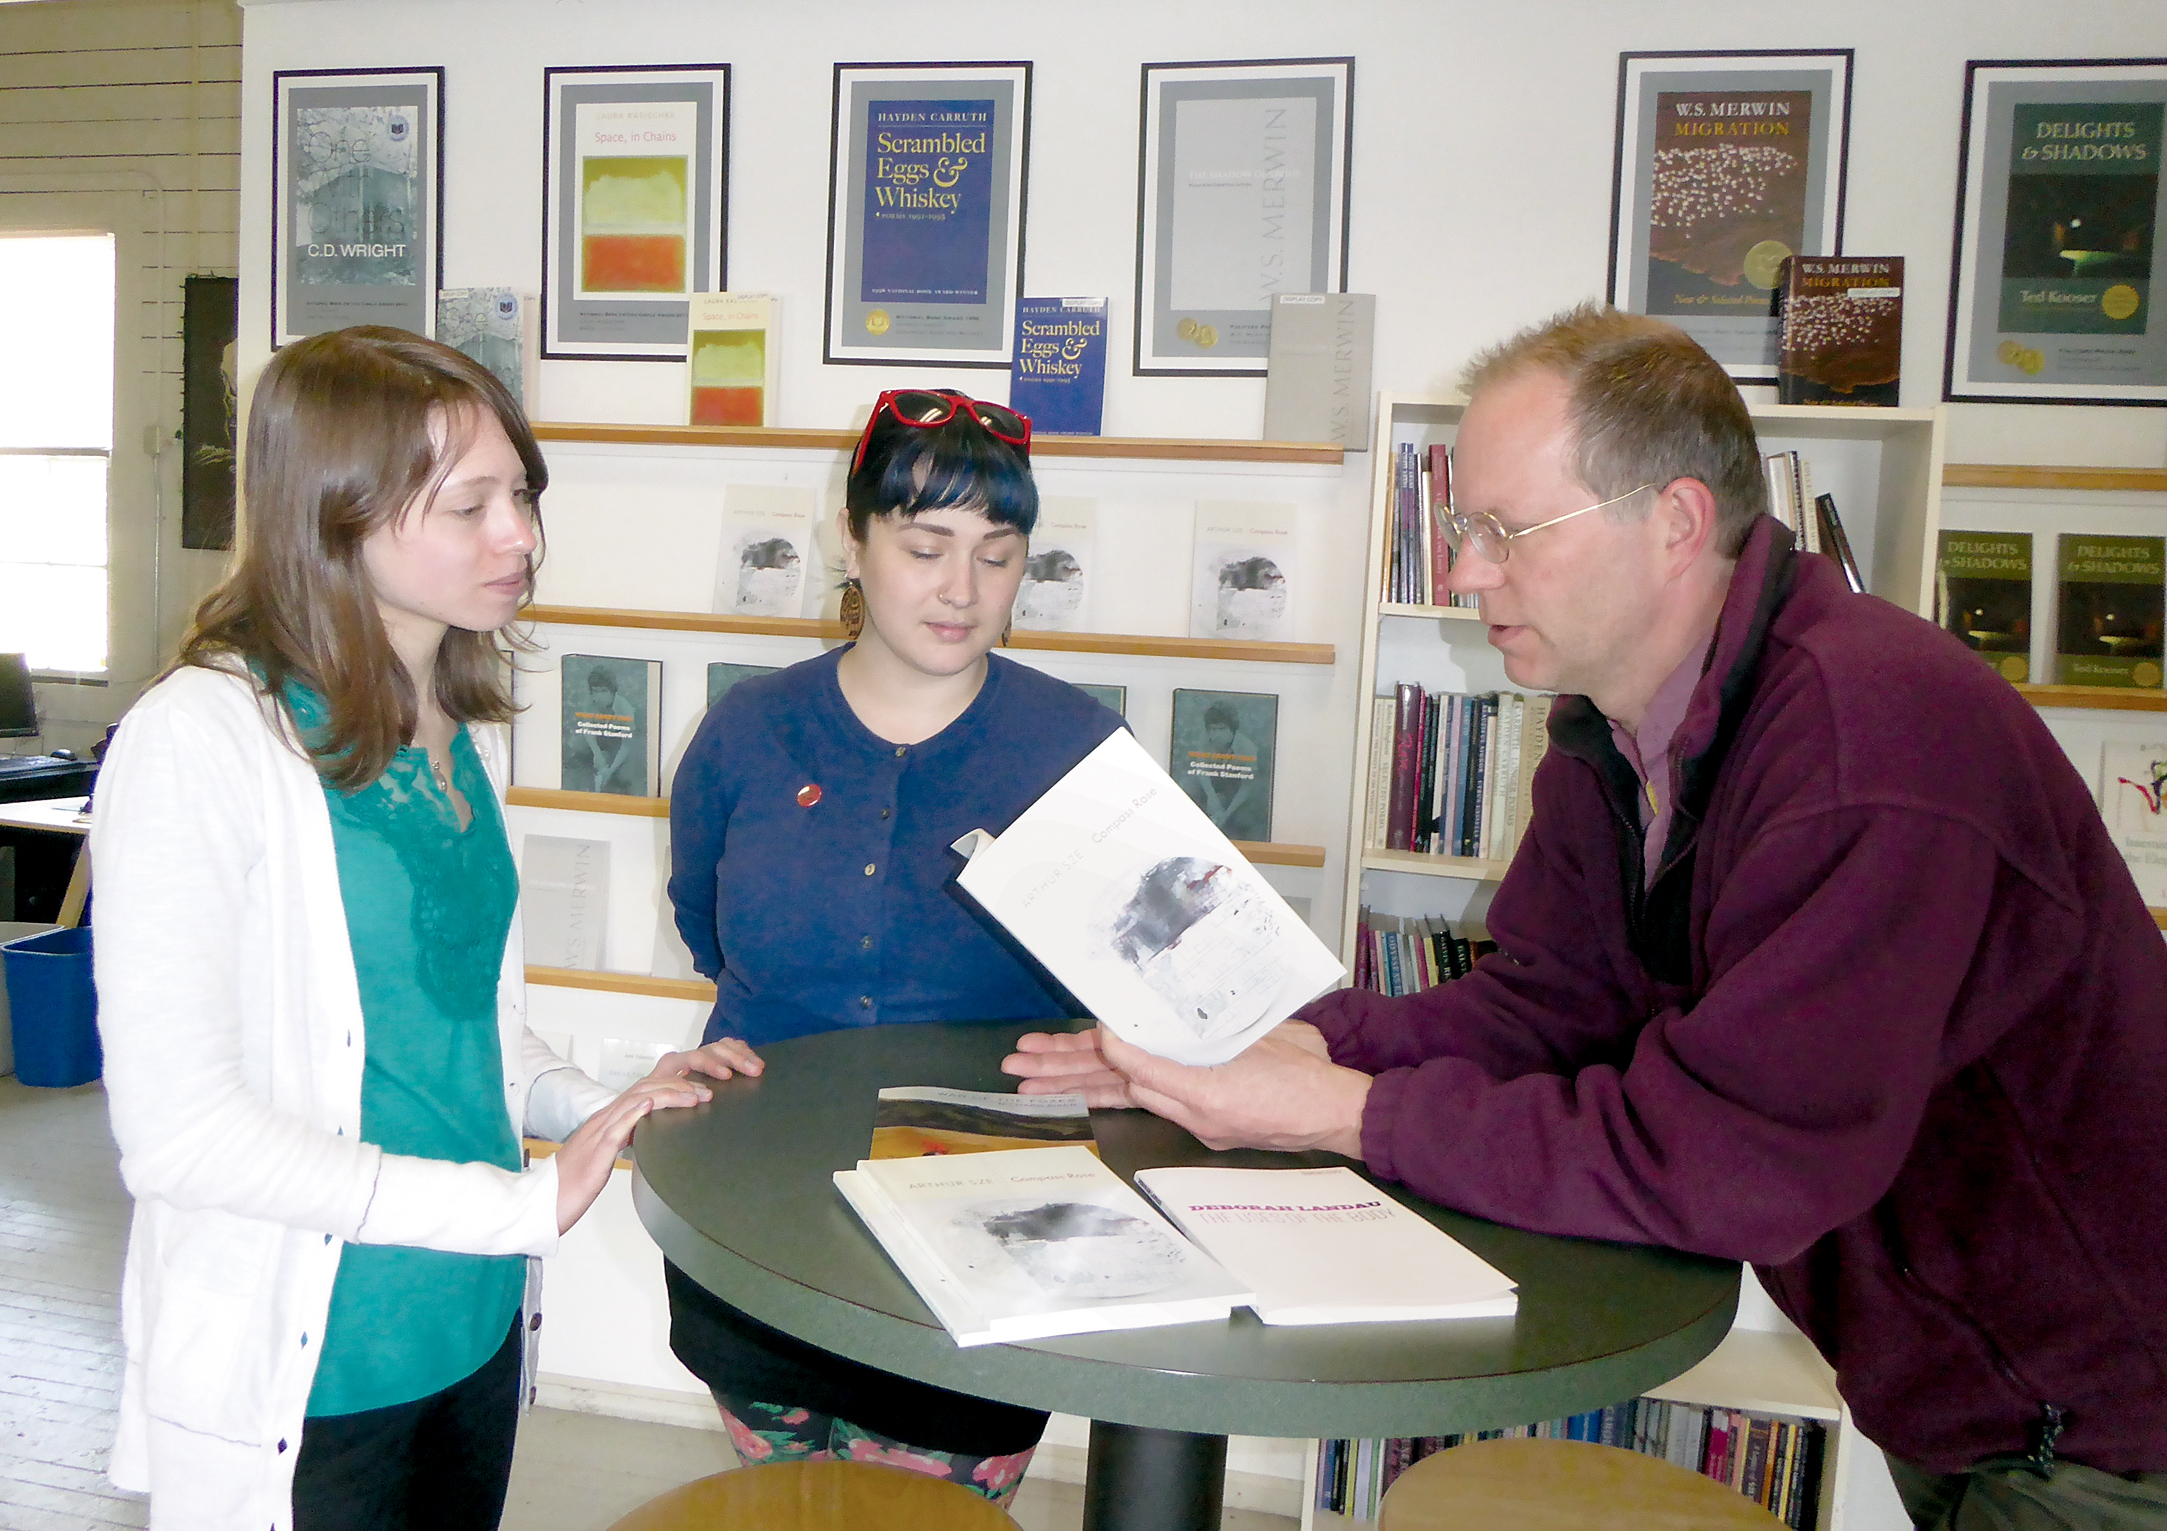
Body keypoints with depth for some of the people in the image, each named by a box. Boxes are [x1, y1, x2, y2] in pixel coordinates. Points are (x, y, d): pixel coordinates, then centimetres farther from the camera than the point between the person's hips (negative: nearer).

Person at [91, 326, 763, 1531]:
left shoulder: (467, 732, 5)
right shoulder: (200, 741, -19)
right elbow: (178, 1130, -23)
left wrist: (610, 1109, -4)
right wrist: (522, 1202, -22)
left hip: (476, 1324, 7)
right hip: (297, 1368, -6)